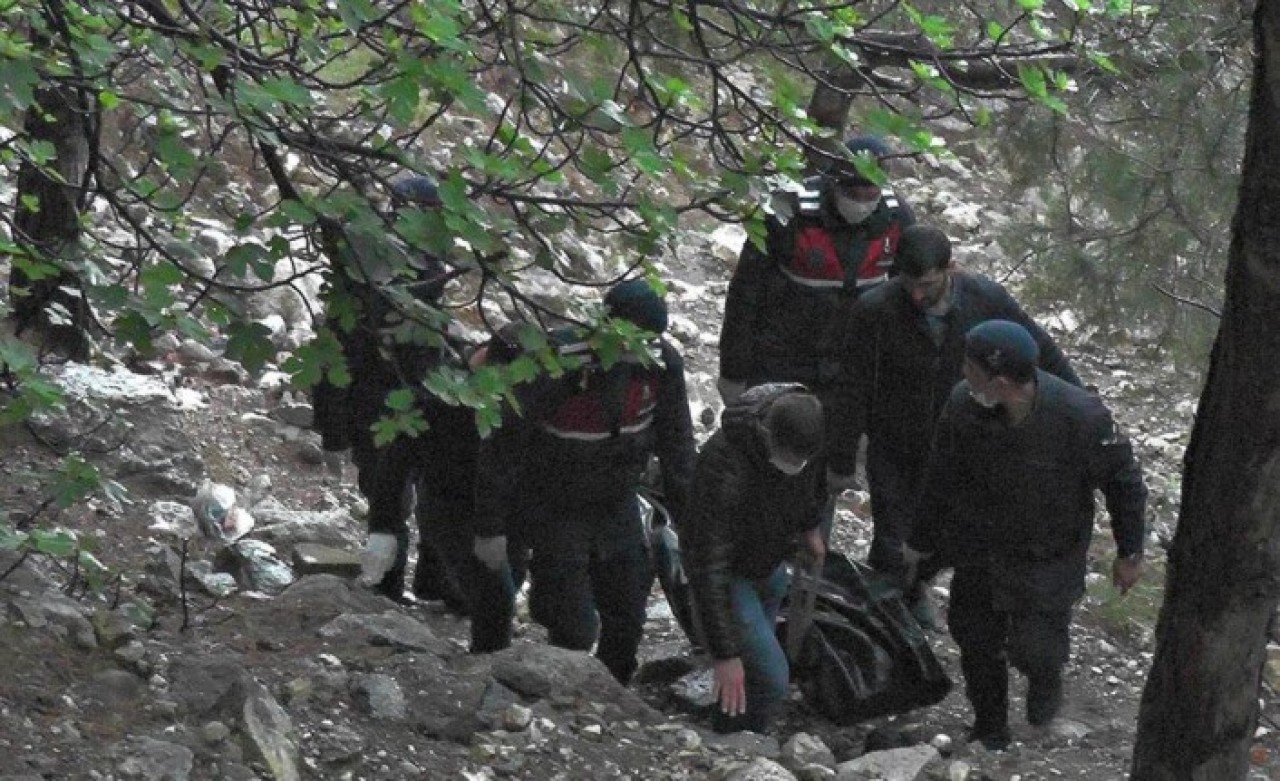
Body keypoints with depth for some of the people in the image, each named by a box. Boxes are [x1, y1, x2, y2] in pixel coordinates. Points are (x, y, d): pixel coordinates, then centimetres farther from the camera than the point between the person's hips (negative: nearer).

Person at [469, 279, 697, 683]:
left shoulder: (662, 364, -15)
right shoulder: (551, 367, -30)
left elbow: (677, 445, 1)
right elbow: (501, 449, -21)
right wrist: (489, 529, -17)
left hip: (618, 509, 5)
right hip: (555, 510, -5)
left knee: (628, 621, 9)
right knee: (574, 628, -10)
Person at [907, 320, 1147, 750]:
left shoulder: (1081, 416, -31)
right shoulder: (962, 406, -21)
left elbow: (1123, 481, -13)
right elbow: (940, 480, -2)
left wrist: (1129, 553, -3)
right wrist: (922, 540, 10)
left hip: (1049, 557, -3)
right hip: (979, 549, 3)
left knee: (1033, 647, -8)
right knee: (975, 639, 11)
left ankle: (1046, 676, 32)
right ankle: (989, 729, 38)